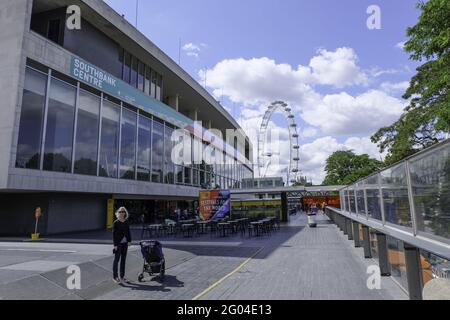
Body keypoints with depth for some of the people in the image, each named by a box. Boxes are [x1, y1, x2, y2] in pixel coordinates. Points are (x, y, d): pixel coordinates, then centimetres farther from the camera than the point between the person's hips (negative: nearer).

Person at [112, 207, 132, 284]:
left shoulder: (126, 222, 5)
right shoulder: (116, 223, -8)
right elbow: (114, 234, -9)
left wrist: (129, 241, 4)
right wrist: (115, 244, -12)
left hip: (125, 243, 5)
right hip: (118, 243, -5)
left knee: (123, 260, 11)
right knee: (116, 260, 3)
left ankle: (122, 277, 20)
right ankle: (115, 277, 14)